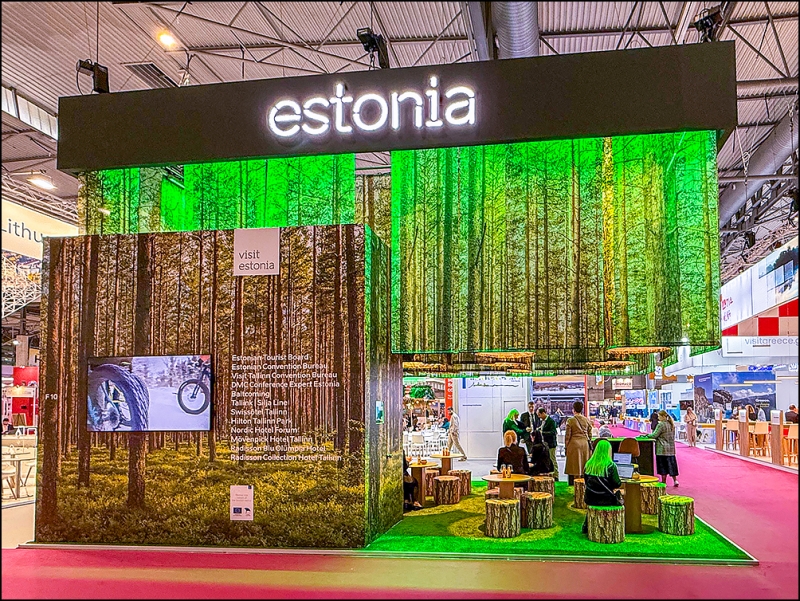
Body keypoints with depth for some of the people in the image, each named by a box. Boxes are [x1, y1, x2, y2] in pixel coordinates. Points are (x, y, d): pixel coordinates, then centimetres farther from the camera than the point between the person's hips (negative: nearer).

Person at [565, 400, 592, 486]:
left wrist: (566, 446, 5)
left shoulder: (570, 421, -8)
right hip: (585, 444, 4)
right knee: (584, 465, 10)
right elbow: (590, 435, 9)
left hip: (574, 444, -4)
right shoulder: (587, 420, 4)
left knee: (574, 466, 0)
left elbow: (567, 435, -5)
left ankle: (573, 484, -1)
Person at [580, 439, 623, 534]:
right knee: (619, 500, 24)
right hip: (605, 500, -5)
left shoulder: (589, 464, -1)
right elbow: (617, 484, -13)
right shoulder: (610, 466, -16)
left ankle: (586, 526, 32)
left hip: (590, 499, 5)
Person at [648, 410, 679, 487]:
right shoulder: (671, 424, 10)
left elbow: (655, 435, -16)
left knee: (663, 465, 0)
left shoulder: (661, 425, -15)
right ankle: (675, 480, 11)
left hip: (662, 449, -7)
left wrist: (647, 435, 1)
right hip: (671, 448, 7)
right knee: (671, 464, 12)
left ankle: (664, 482, 5)